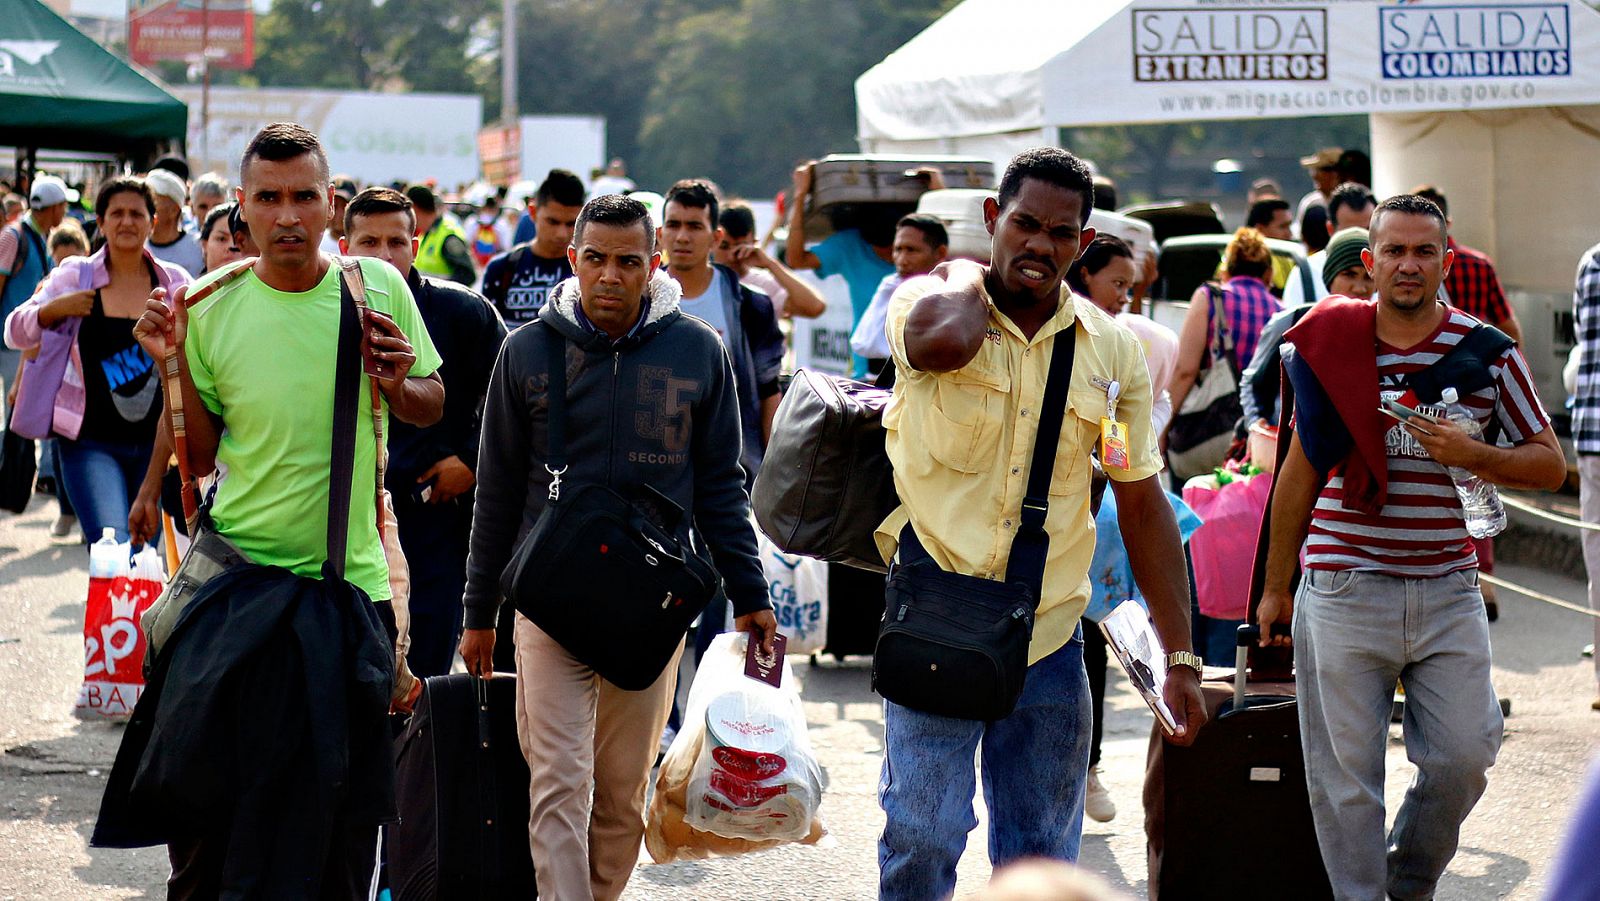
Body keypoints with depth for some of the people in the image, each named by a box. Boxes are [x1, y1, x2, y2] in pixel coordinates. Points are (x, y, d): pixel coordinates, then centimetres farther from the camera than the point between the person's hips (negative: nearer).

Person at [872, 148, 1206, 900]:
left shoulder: (1111, 349, 6)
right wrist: (982, 275, -8)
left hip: (1050, 639, 3)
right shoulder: (929, 303, -4)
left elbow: (1143, 504, 10)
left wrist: (1180, 657, 7)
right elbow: (941, 338, -31)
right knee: (923, 838, -10)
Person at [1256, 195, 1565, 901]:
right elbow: (1301, 471, 10)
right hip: (1344, 588, -1)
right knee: (1346, 774, -1)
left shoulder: (1487, 352, 2)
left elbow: (1550, 466, 7)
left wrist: (1472, 455, -13)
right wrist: (1276, 588, 12)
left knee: (1464, 757, 1)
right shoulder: (1330, 343, 2)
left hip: (1448, 588, 1)